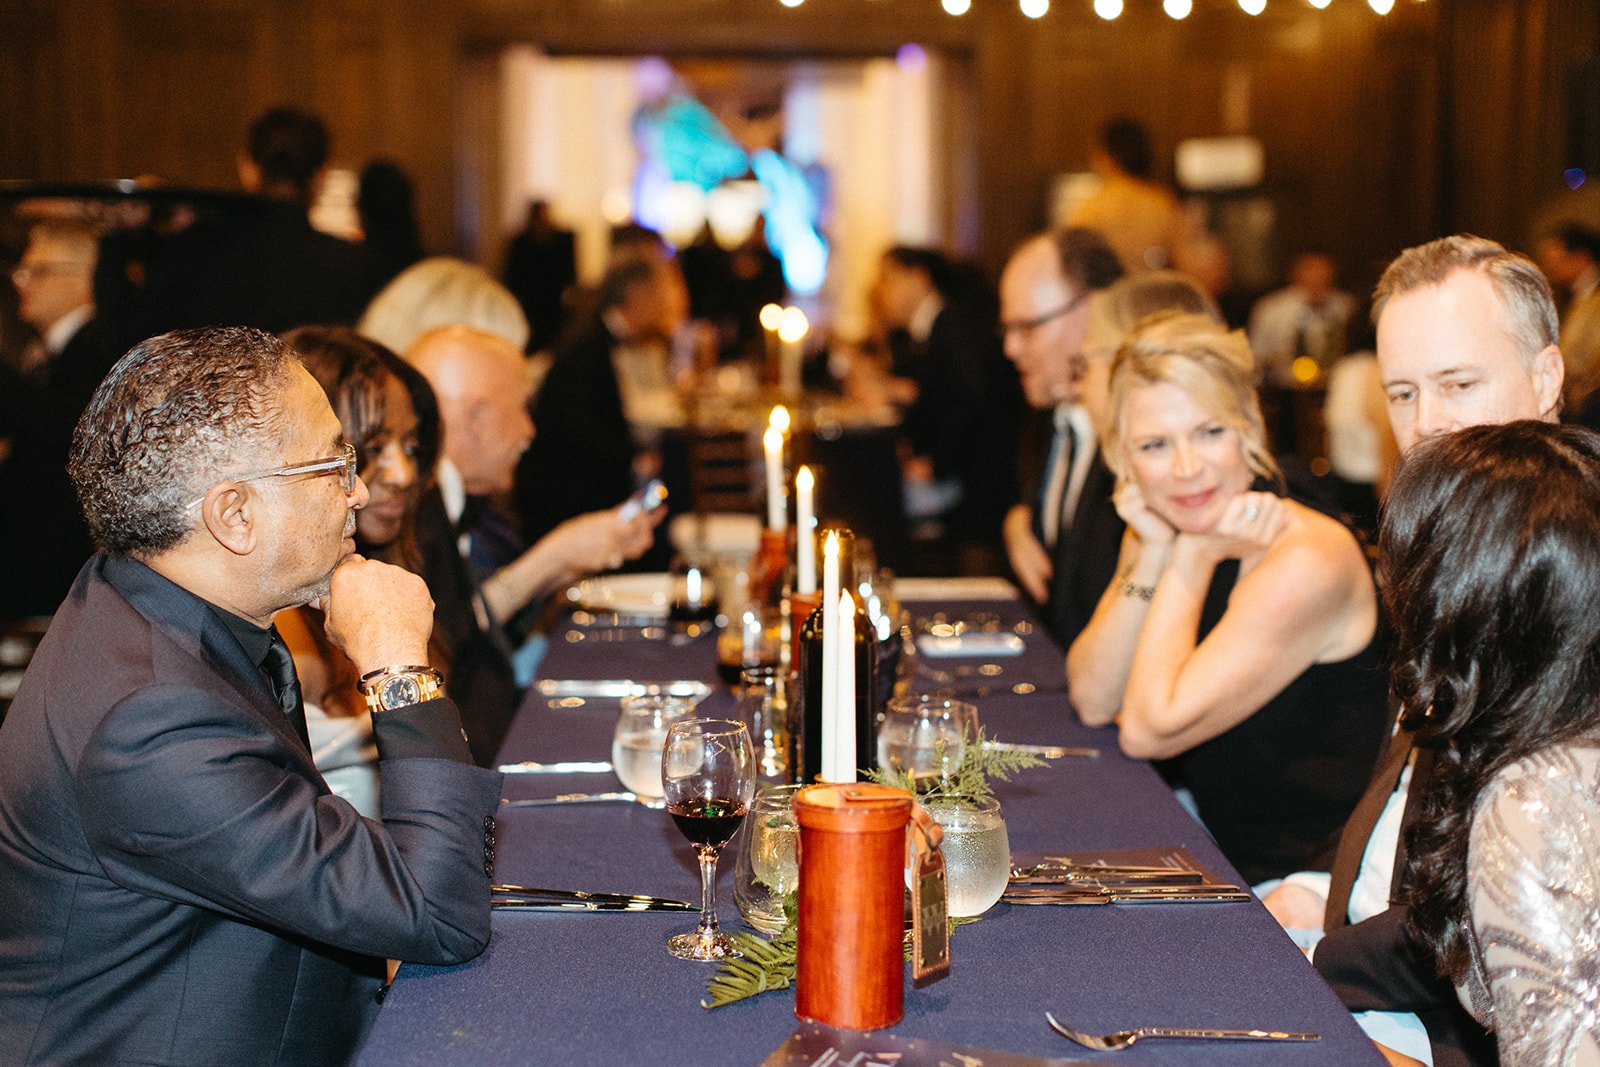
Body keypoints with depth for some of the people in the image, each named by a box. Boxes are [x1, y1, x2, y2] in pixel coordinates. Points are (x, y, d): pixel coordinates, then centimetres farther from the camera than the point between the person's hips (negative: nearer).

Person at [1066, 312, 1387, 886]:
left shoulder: (1309, 560, -21)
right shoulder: (1156, 530, 3)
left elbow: (1148, 731, -21)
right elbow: (1093, 702, -4)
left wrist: (1193, 559, -18)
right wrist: (1154, 557, -12)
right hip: (1205, 850, 7)